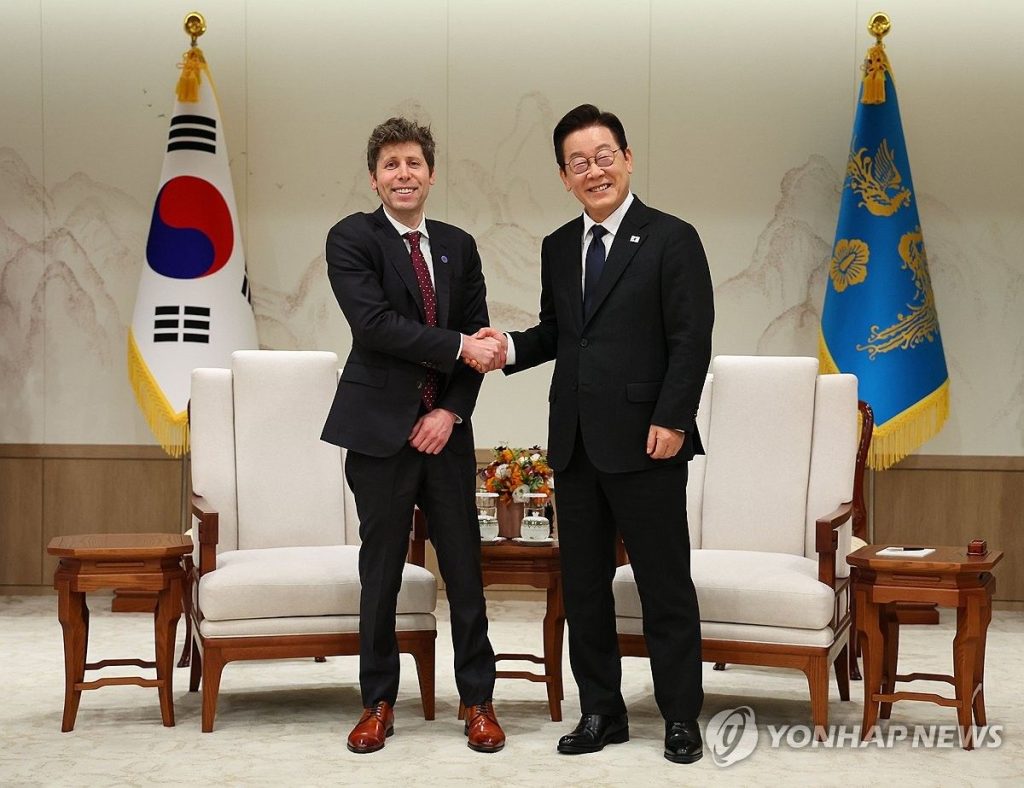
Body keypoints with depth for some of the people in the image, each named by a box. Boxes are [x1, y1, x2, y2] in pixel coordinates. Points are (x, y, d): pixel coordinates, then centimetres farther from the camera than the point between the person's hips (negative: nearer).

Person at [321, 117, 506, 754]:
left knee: (465, 568, 6)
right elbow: (374, 324, -17)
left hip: (445, 429, 3)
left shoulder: (459, 246, 10)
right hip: (380, 429, -3)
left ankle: (478, 701, 17)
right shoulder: (351, 239, -3)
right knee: (381, 571, 6)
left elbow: (478, 338, 8)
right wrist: (458, 346, -17)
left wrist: (451, 411, -5)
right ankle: (379, 704, 18)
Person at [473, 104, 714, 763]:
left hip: (645, 441, -6)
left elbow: (692, 340, -9)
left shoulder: (671, 239, -5)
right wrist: (510, 348, -1)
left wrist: (671, 420, -17)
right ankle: (601, 712, 21)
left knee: (665, 585, 2)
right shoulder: (559, 248, 13)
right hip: (575, 443, 6)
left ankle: (681, 717, 13)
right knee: (583, 584, 10)